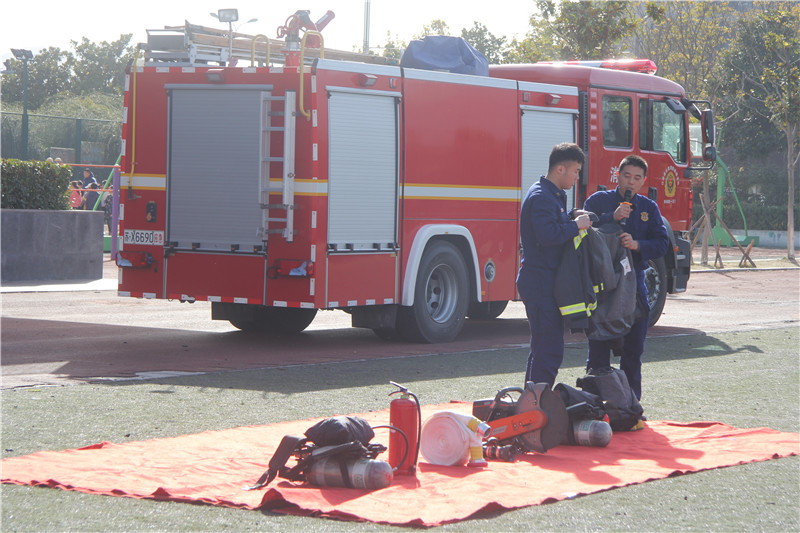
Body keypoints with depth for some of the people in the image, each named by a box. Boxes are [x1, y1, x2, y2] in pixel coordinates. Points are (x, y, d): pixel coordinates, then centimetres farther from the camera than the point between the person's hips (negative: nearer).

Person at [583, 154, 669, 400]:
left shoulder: (649, 208, 11)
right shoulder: (598, 201, 3)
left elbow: (662, 242, 2)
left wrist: (637, 245, -17)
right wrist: (613, 218, -21)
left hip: (634, 282, 3)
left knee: (633, 349, 6)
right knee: (599, 345, -2)